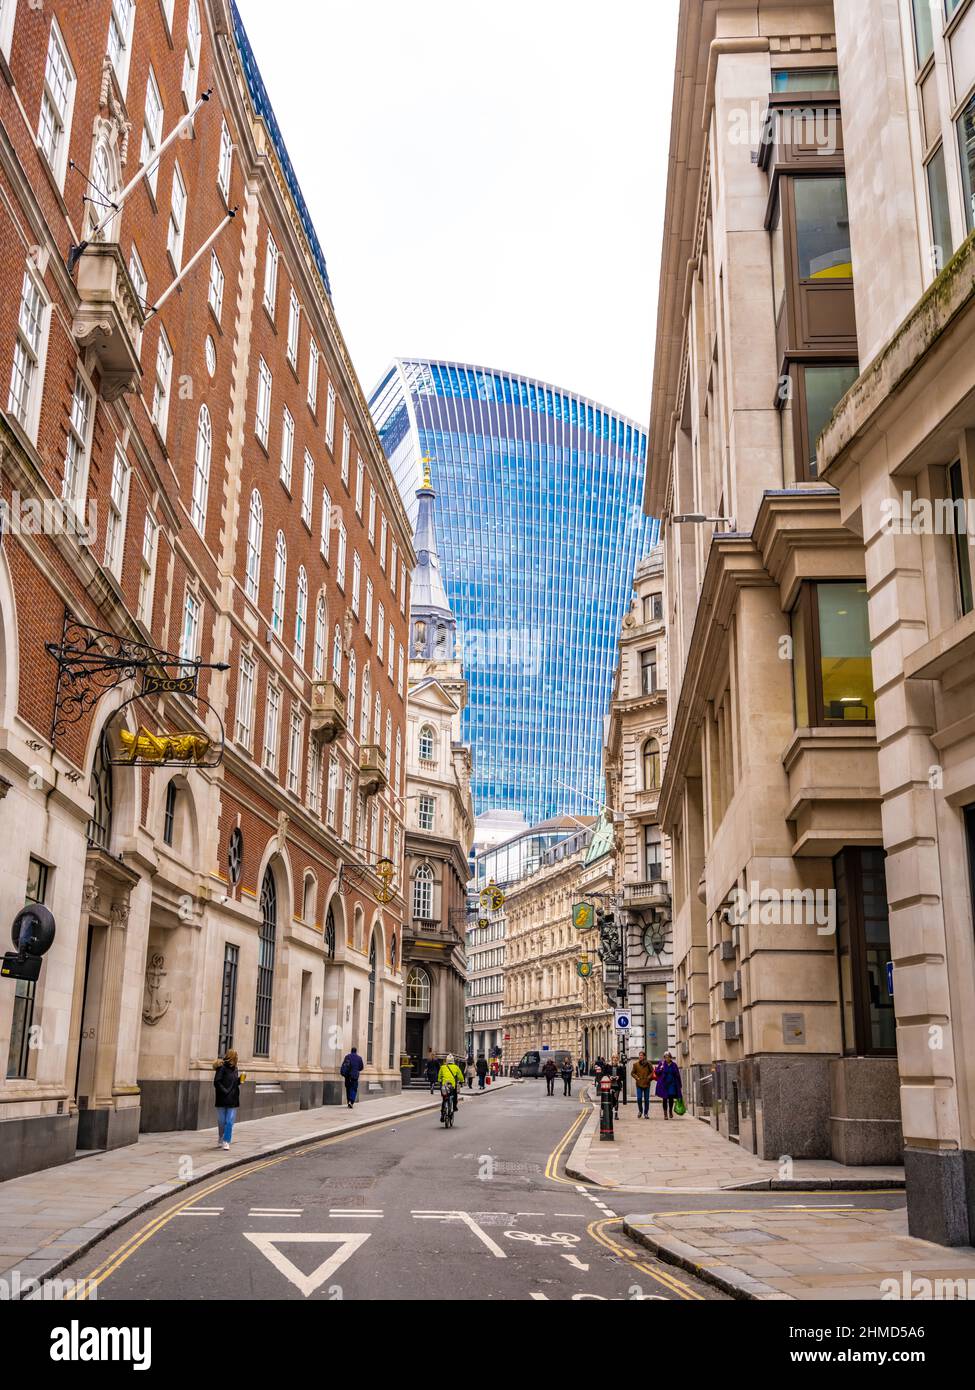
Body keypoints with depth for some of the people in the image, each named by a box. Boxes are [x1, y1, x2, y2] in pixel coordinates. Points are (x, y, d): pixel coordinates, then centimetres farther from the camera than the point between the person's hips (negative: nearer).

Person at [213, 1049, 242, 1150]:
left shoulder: (234, 1069, 11)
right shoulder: (222, 1068, -10)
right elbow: (217, 1082, -16)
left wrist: (239, 1080, 1)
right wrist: (225, 1092, -19)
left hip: (233, 1101, 5)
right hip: (222, 1100, -5)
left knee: (229, 1122, -3)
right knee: (221, 1122, 8)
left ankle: (226, 1142, -1)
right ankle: (220, 1140, 24)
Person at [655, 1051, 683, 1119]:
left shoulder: (674, 1065, 5)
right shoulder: (661, 1064, 2)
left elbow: (677, 1075, 7)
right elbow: (656, 1073, 5)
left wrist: (679, 1085, 5)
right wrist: (660, 1069, -16)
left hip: (672, 1084, 1)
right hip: (664, 1084, -1)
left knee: (671, 1098, -2)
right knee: (665, 1098, 0)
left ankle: (670, 1111, 25)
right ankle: (665, 1113, 8)